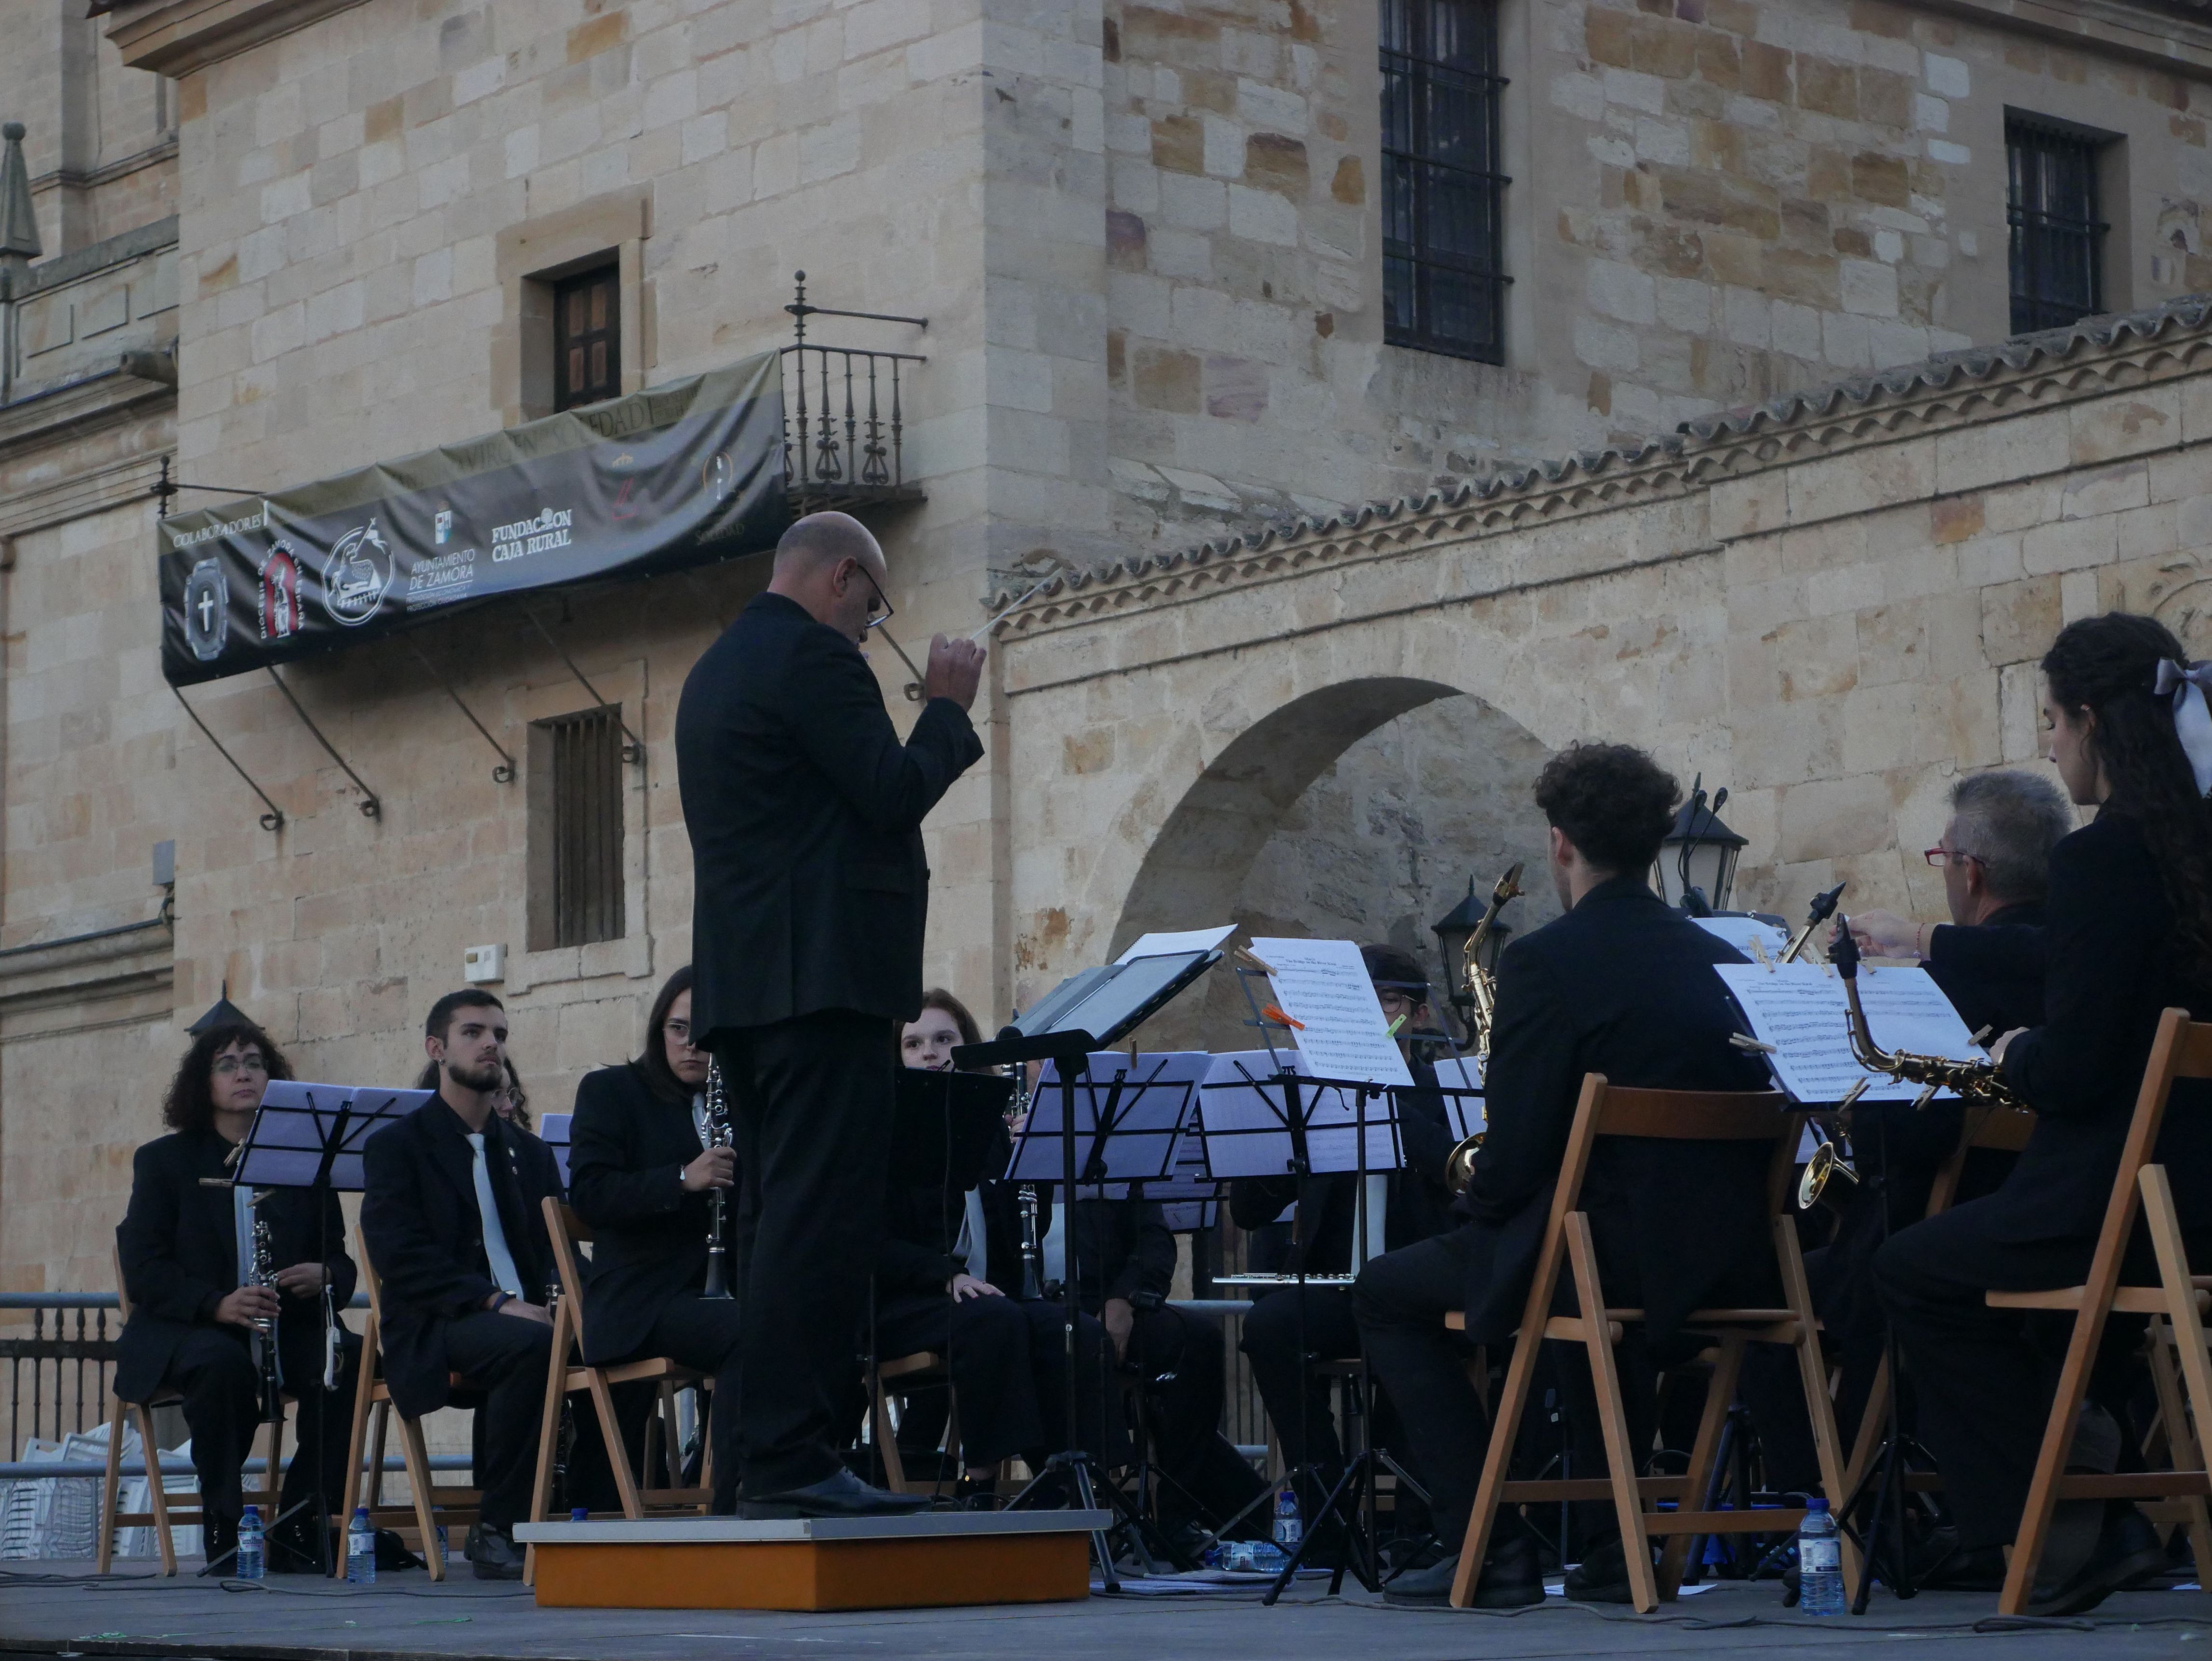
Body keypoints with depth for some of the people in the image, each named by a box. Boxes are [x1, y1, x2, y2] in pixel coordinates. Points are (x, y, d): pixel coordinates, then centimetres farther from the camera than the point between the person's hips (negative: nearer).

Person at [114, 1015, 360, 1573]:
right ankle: (223, 1525, -23)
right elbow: (143, 1270, -4)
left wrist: (325, 1276, -14)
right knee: (223, 1362, -38)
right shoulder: (163, 1161, 7)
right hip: (183, 1332, -3)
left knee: (350, 1359, -29)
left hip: (286, 1326, 3)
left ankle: (298, 1526, -20)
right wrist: (215, 1303, -23)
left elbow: (340, 1260, 13)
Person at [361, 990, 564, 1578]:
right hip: (433, 1331, -5)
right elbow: (402, 1258, -9)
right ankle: (497, 1529, -27)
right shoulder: (396, 1147, 6)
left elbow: (558, 1254, 17)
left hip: (525, 1316, 5)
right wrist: (493, 1302, -21)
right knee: (530, 1345, -37)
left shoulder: (530, 1154, 24)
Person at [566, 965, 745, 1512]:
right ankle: (732, 1506, -34)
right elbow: (588, 1194, -8)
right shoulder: (610, 1092, 8)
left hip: (723, 1290, 4)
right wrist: (682, 1180, -20)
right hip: (642, 1302, -4)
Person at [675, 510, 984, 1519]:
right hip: (823, 972, -10)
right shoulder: (813, 658, -8)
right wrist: (948, 707, 1)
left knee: (779, 1219, 10)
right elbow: (895, 795, -13)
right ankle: (790, 1461, -17)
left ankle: (770, 1461, 9)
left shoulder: (715, 670, 22)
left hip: (741, 981, 10)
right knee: (821, 1218, -12)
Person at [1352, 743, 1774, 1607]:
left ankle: (1491, 1548, 7)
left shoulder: (1545, 962, -12)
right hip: (1728, 1262, 7)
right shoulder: (1723, 962, 8)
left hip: (1615, 1257, -7)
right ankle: (1612, 1543, 35)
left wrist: (1476, 1204, 9)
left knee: (1388, 1294, 15)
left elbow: (1513, 1155, -15)